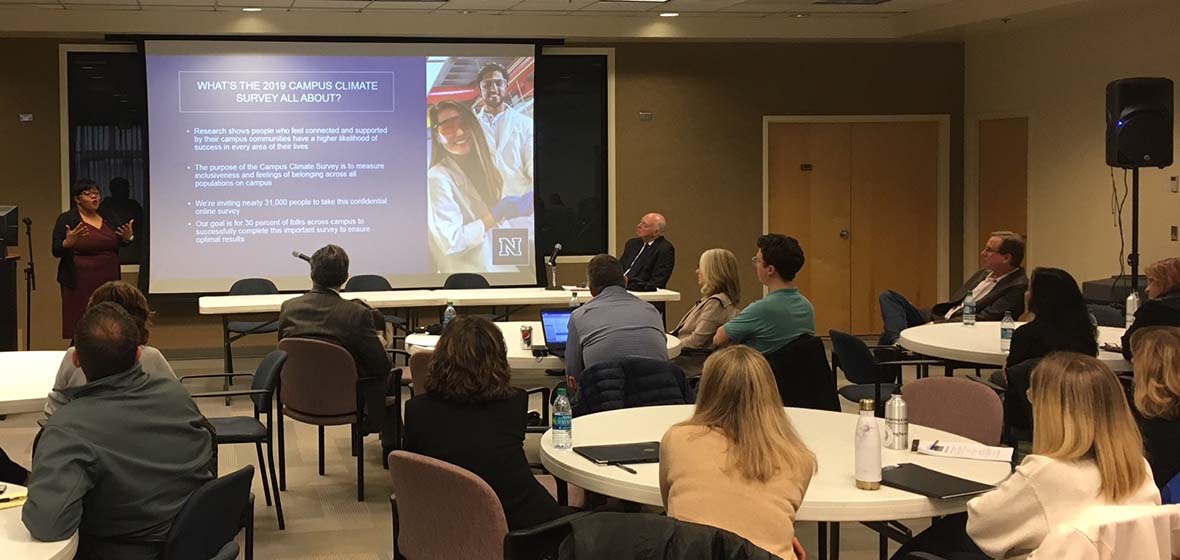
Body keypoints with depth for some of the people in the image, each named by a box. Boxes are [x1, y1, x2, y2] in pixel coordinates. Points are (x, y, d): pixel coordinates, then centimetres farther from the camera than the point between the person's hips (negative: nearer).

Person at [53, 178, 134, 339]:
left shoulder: (109, 218, 10)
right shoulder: (67, 220, -3)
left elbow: (120, 243, 18)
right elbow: (56, 251, -6)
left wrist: (128, 238, -5)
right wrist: (68, 243, -26)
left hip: (108, 281, 4)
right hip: (80, 283, -4)